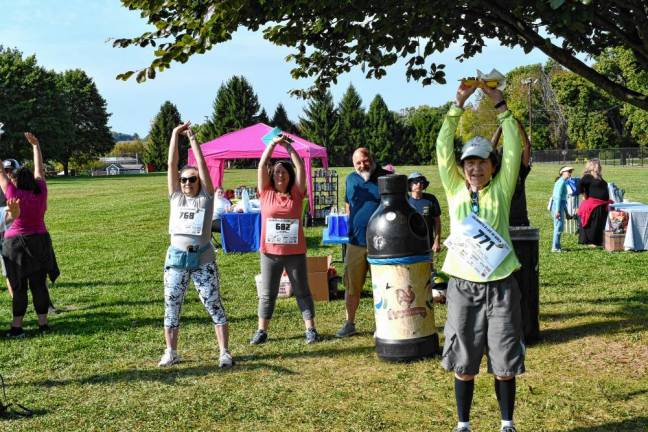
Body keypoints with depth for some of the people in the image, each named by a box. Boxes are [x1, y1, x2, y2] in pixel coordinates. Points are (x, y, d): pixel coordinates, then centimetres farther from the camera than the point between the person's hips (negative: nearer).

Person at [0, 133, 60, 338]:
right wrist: (35, 145, 18)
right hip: (39, 242, 3)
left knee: (19, 287, 2)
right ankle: (43, 323, 10)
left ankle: (16, 327, 5)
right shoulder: (40, 192, -4)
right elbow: (40, 169, 10)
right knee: (39, 284, 8)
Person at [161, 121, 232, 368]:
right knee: (171, 307, 8)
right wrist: (175, 135, 1)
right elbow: (172, 165, 4)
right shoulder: (176, 197, 9)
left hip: (203, 259, -3)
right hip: (176, 257, 3)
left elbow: (202, 165, -4)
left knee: (215, 307, 0)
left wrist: (192, 138, -1)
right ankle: (171, 353, 20)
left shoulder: (206, 197, 3)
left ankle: (224, 353, 7)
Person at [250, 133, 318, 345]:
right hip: (270, 251, 0)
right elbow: (261, 165, -6)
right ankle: (261, 331, 18)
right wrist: (273, 143, -11)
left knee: (302, 291, 8)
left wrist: (288, 147, -5)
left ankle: (310, 329, 16)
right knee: (267, 293, 9)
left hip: (295, 251, 0)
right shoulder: (266, 192, 1)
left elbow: (301, 167, -6)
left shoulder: (296, 193, 0)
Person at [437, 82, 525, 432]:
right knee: (463, 363, 8)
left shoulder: (501, 189, 3)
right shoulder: (455, 189, 4)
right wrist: (458, 104, -8)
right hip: (463, 288, 1)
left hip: (500, 288, 0)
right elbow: (443, 148, -4)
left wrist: (499, 104, -8)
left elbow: (513, 148, -6)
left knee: (504, 362, 7)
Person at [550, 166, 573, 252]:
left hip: (561, 205, 10)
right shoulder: (561, 182, -12)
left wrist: (566, 212, 25)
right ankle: (555, 247, -6)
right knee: (559, 227, -8)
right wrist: (558, 211, -24)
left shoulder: (563, 182, 19)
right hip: (558, 206, -10)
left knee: (558, 227, 15)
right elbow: (558, 197, -19)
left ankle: (555, 246, 21)